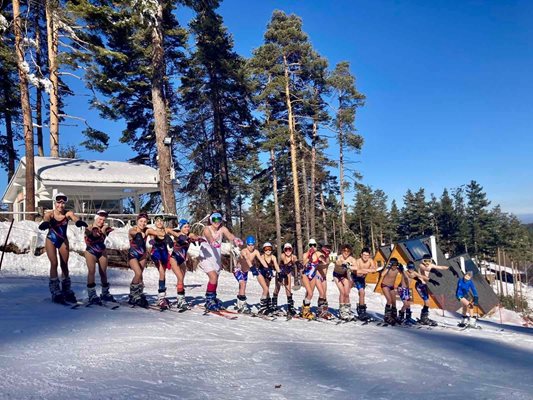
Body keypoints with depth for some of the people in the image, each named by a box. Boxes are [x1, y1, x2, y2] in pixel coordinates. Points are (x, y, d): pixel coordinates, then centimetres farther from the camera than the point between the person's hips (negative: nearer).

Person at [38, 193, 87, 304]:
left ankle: (67, 291, 20)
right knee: (54, 263, -13)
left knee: (64, 265, 6)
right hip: (51, 240, -2)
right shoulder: (49, 214, -20)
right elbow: (46, 218, -42)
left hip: (63, 240, 2)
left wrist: (79, 221, -64)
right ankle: (56, 292, -5)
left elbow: (74, 217, -39)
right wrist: (45, 223, -67)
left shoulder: (68, 213, -19)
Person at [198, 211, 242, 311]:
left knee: (215, 279, 12)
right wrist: (213, 242, -59)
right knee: (213, 277, -19)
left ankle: (213, 299, 32)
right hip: (206, 257, -5)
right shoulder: (207, 229, -14)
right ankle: (209, 300, -4)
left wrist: (235, 239, -47)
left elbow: (229, 235, -24)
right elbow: (209, 236, -36)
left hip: (217, 257, 5)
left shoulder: (223, 229, -4)